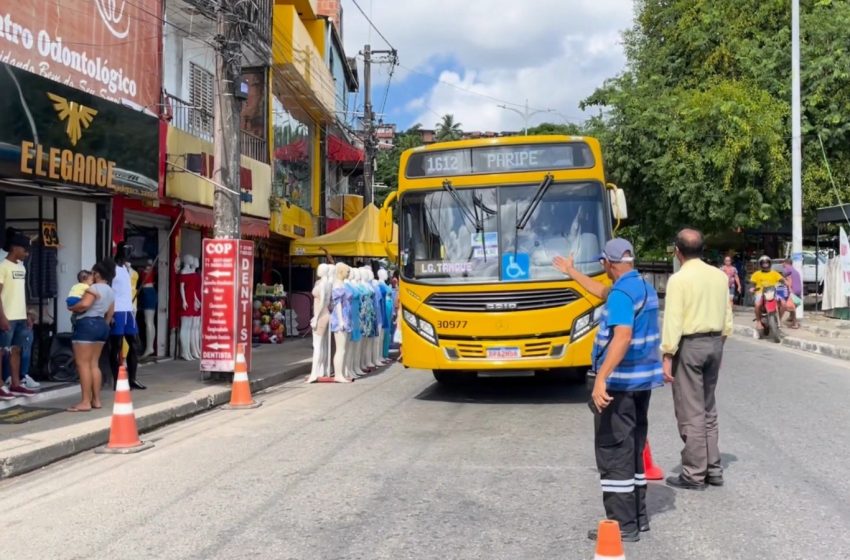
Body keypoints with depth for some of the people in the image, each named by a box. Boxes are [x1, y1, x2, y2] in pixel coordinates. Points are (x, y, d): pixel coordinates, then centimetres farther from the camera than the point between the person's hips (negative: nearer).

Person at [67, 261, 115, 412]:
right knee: (94, 364, 11)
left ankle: (85, 402, -11)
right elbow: (109, 314, 22)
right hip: (101, 325, 10)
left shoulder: (94, 288, -11)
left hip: (87, 325, -10)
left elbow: (84, 305, -25)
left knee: (83, 364, -8)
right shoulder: (110, 292, 18)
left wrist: (72, 307, -7)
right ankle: (96, 400, 9)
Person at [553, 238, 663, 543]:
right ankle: (638, 517, 25)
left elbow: (622, 337, -30)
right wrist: (572, 272, 37)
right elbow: (604, 293, 29)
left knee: (614, 454, -2)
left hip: (619, 381, -10)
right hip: (642, 379, 10)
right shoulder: (644, 287, 12)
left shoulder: (622, 293, -18)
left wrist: (601, 378, -36)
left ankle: (623, 525, 2)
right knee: (634, 451, 17)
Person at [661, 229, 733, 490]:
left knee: (691, 412, 0)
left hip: (689, 345, -7)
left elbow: (673, 320, -17)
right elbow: (727, 316, 9)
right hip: (714, 342, 7)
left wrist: (667, 356, -14)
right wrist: (719, 342, 19)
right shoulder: (720, 276, 6)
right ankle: (713, 469, 22)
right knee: (708, 410, 17)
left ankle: (694, 475, 6)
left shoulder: (679, 279, -13)